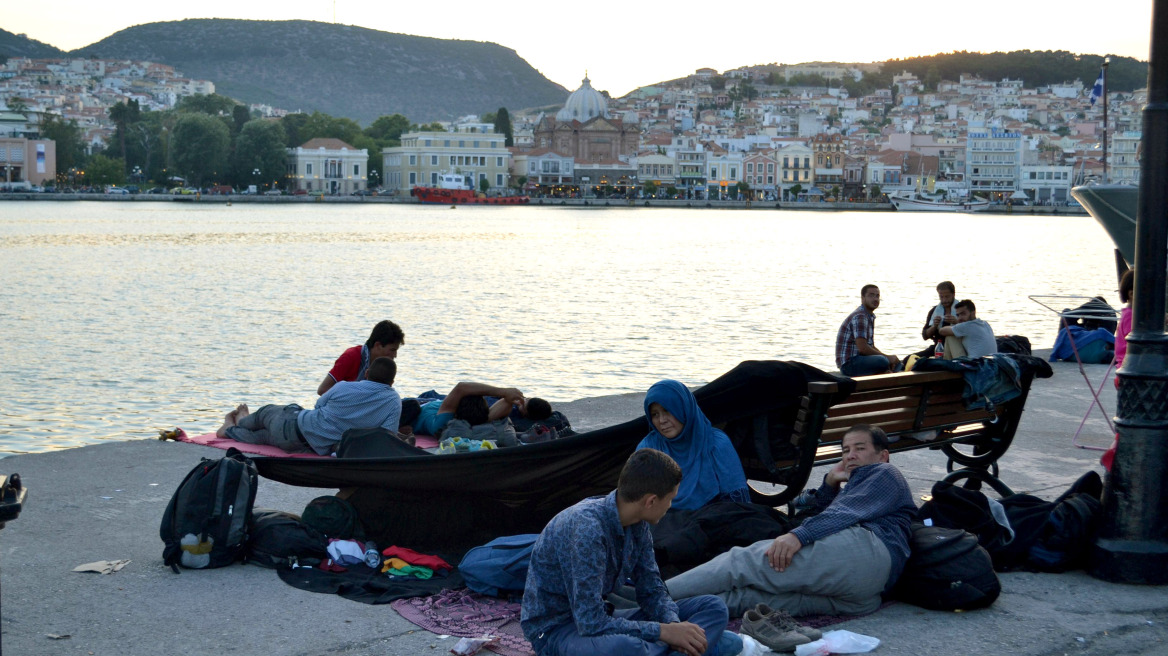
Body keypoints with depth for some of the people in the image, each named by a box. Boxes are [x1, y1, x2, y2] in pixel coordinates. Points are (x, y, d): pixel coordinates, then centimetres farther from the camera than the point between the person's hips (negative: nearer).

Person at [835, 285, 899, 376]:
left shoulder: (870, 316, 18)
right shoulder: (860, 316, -15)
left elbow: (871, 346, 21)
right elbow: (862, 348, -25)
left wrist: (890, 359, 3)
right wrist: (887, 358, -16)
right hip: (849, 363, -10)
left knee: (897, 363, 12)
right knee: (882, 361, -31)